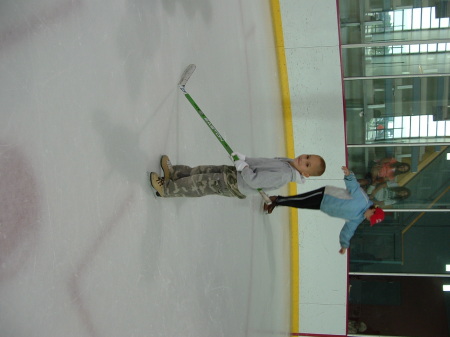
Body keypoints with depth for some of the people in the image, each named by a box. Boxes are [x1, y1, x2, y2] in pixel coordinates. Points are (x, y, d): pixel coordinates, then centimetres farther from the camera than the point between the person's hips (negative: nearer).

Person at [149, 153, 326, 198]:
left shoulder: (283, 175, -28)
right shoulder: (287, 162, 1)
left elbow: (254, 181, -30)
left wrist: (243, 166, -15)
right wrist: (245, 159, 1)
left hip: (234, 185, -7)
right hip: (235, 172, 7)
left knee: (199, 183, -3)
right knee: (199, 171, 11)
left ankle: (166, 188, 13)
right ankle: (172, 173, 29)